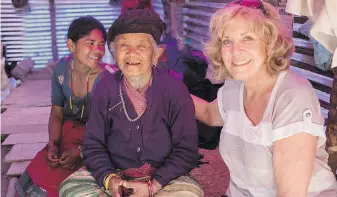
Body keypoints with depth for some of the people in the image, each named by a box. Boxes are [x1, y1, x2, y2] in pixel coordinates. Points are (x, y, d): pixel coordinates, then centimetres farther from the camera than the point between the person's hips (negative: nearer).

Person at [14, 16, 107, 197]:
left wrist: (80, 151, -23)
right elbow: (56, 114, 4)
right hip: (67, 133, 4)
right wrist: (53, 145, -13)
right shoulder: (61, 69, -6)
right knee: (29, 182, -8)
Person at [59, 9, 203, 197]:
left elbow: (186, 151, -11)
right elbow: (93, 144, -1)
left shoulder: (175, 90, -13)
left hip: (163, 177, -2)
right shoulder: (106, 87, -6)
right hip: (115, 174, 2)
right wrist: (108, 178, -19)